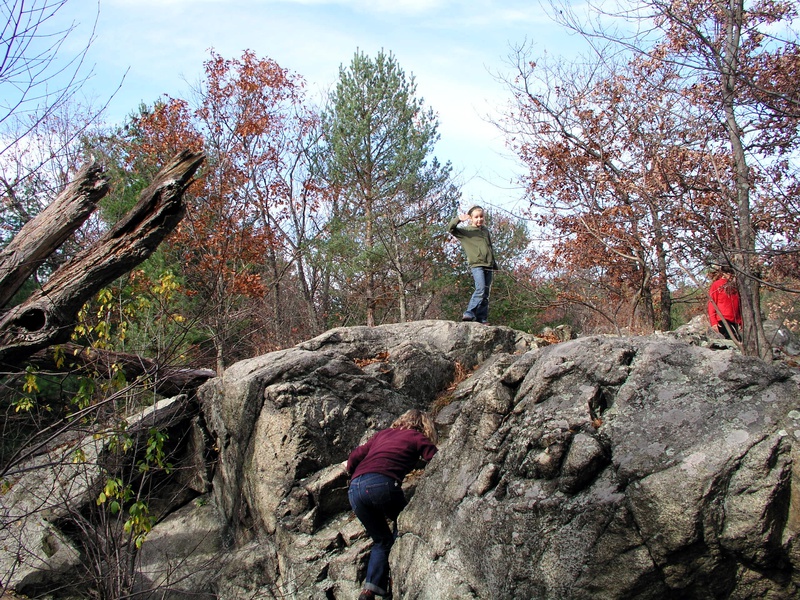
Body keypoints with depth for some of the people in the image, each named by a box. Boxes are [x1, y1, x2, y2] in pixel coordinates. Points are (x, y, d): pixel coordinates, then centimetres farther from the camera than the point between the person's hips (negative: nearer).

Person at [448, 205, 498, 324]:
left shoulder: (486, 230, 18)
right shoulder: (466, 231, 2)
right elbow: (451, 229, -11)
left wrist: (494, 265, 28)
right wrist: (458, 219, -29)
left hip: (488, 266, 6)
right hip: (477, 265, -6)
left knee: (486, 293, 3)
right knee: (480, 289, -23)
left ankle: (482, 319, 6)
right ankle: (469, 313, -20)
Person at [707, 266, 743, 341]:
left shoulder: (733, 286, 18)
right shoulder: (716, 285, 1)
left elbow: (738, 304, 20)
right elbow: (711, 304, -3)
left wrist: (740, 320, 13)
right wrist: (713, 322, -11)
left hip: (734, 321, 7)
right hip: (722, 320, -6)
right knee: (737, 340, -20)